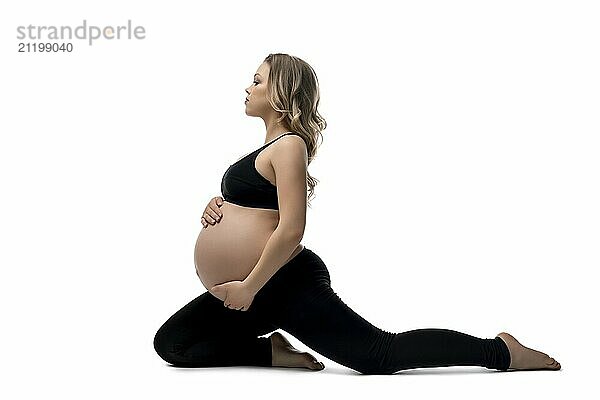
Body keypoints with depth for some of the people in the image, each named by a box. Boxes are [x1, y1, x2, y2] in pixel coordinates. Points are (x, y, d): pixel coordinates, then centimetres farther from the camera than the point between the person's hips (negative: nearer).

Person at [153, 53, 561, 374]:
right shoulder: (271, 146, 16)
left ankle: (500, 350, 2)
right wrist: (218, 207, 3)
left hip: (291, 283, -10)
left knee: (380, 354, -10)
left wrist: (249, 288, -20)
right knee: (172, 343, 7)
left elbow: (291, 230, -24)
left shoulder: (289, 146, -15)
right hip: (264, 286, 10)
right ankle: (273, 351, 4)